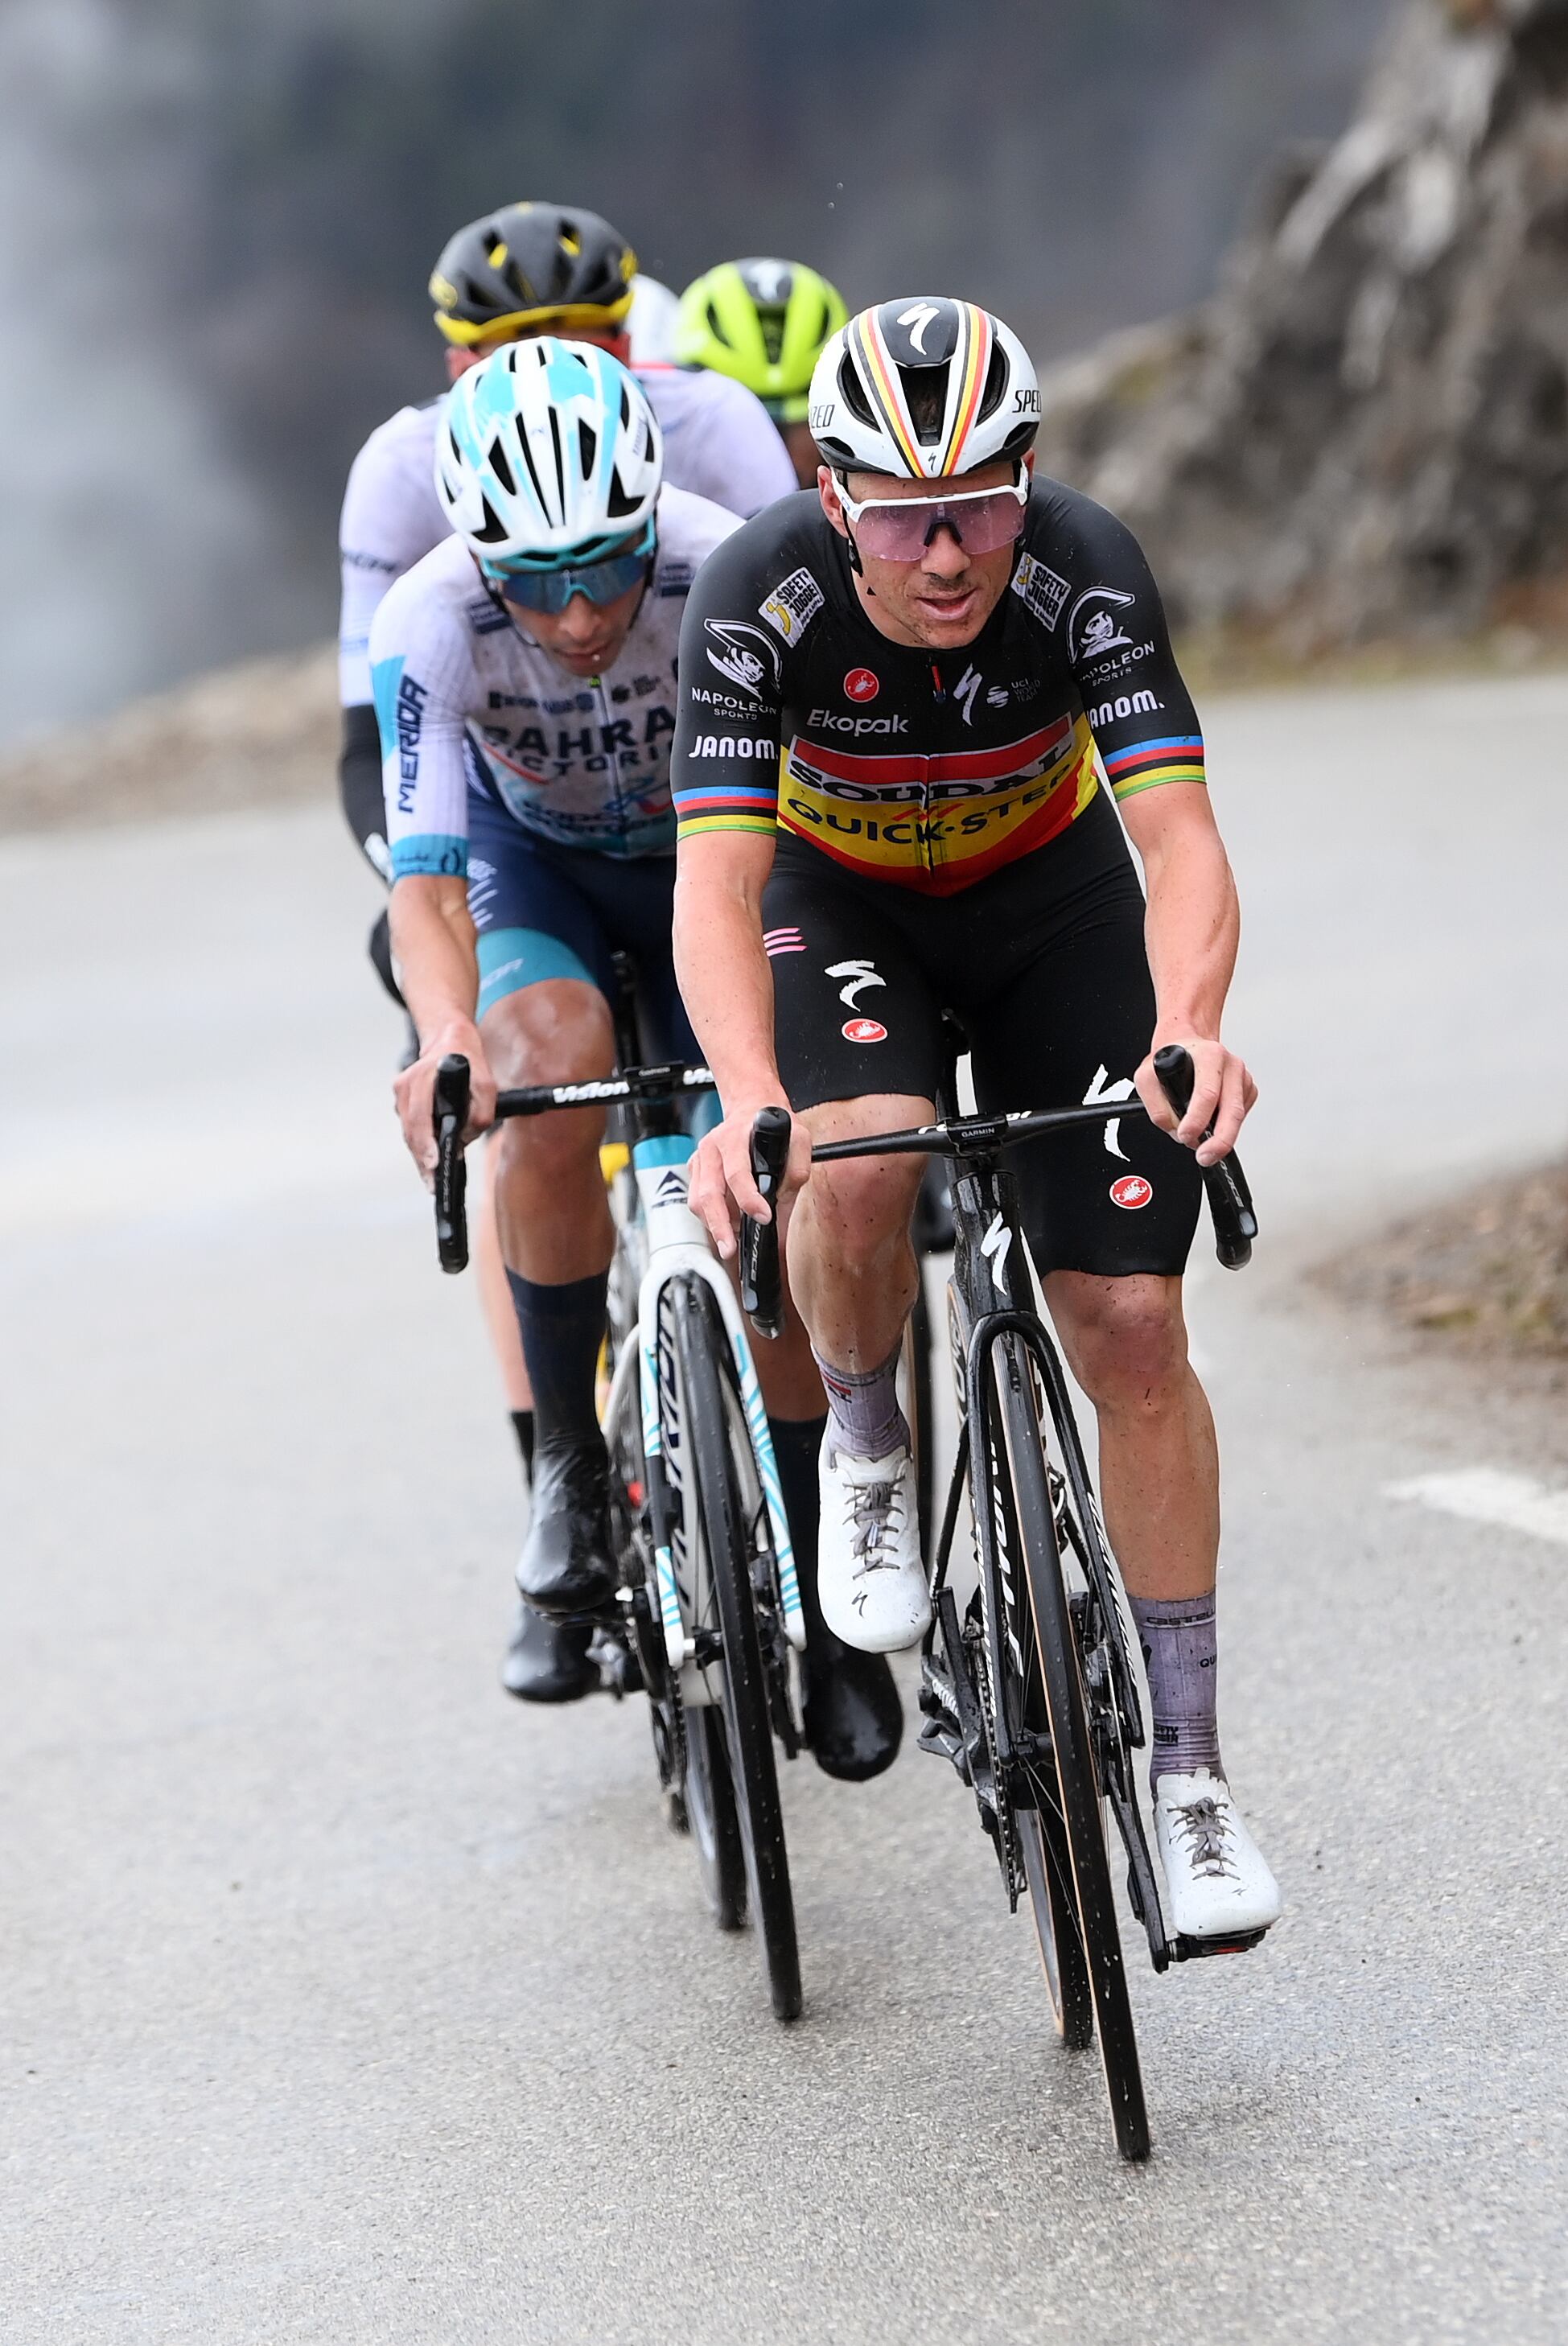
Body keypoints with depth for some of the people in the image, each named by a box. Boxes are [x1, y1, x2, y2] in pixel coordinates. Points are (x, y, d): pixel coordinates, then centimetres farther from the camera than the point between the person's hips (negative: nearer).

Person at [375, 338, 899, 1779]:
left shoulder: (727, 581, -33)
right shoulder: (431, 624, -31)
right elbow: (427, 878, -37)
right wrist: (446, 1043, -56)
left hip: (702, 863, 0)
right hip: (535, 868, 0)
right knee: (552, 1073, -33)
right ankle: (569, 1471, -15)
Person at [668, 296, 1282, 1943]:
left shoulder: (1084, 572, -31)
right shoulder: (763, 598, -32)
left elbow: (1180, 834, -38)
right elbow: (717, 885, -39)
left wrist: (1187, 1032, -59)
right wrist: (748, 1104, -57)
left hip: (1050, 898, 1)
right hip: (839, 900, -1)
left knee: (1130, 1326, -8)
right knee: (857, 1170, -33)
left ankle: (1186, 1766, 3)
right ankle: (866, 1454, -1)